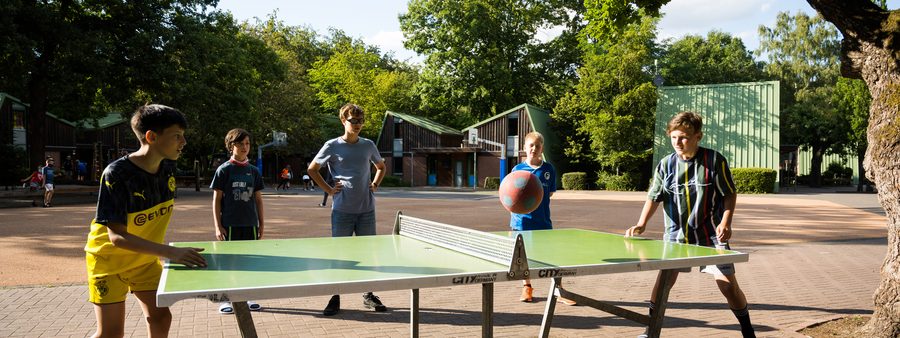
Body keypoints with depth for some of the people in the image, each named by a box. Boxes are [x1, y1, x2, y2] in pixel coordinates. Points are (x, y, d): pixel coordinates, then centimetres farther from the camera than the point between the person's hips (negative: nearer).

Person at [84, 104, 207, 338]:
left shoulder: (168, 167, -10)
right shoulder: (117, 174, -30)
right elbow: (117, 236, -34)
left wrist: (160, 252, 9)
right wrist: (170, 252, -43)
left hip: (145, 258, 6)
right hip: (109, 259, -6)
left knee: (160, 317, 3)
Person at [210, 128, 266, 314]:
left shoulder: (253, 171, 8)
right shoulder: (224, 170, -3)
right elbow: (216, 199, -3)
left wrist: (261, 223, 9)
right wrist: (218, 226, -8)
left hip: (250, 224, 4)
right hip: (230, 224, -4)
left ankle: (247, 298, 20)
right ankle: (226, 300, 13)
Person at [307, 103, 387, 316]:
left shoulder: (368, 145, 8)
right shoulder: (332, 146, -2)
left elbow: (381, 167, 24)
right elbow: (312, 169, 8)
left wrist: (375, 185, 8)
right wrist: (329, 189, 0)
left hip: (367, 209, 3)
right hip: (342, 210, -3)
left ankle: (369, 296, 20)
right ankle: (335, 299, 12)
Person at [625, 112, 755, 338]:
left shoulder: (714, 160, -8)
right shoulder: (666, 164, -1)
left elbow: (729, 194, -1)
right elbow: (654, 198, 3)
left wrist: (726, 222, -15)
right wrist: (641, 225, -10)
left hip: (711, 234, -2)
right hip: (676, 234, 2)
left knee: (728, 284, -4)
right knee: (663, 281, 1)